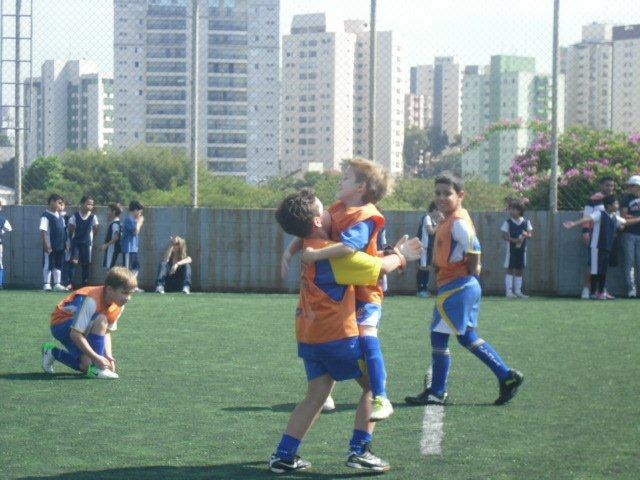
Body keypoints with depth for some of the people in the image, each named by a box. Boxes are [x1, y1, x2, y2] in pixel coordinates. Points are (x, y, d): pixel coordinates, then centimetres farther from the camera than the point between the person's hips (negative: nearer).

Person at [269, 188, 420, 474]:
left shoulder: (310, 250, 11)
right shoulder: (334, 255, -17)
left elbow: (354, 260, 22)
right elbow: (382, 267, -11)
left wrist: (394, 252, 17)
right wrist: (401, 257, 9)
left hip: (309, 338, 8)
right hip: (337, 335, -8)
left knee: (316, 395, 11)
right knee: (373, 384, 7)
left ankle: (283, 456, 5)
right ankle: (359, 451, 2)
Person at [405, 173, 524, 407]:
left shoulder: (458, 222, -17)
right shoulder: (448, 221, 13)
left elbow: (474, 248, -26)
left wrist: (473, 270, -13)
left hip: (456, 287, -10)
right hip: (465, 287, 10)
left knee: (439, 336, -3)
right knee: (467, 336, 17)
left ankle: (436, 392, 5)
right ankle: (507, 376, 18)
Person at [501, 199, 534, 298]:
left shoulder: (526, 222, 4)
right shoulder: (508, 222, -3)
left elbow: (530, 234, 5)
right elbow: (504, 236, -7)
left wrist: (526, 234, -18)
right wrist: (513, 240, -22)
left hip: (522, 249, 3)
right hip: (511, 249, -3)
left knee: (519, 270, 8)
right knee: (510, 269, -3)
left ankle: (518, 291, 15)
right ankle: (509, 291, 0)